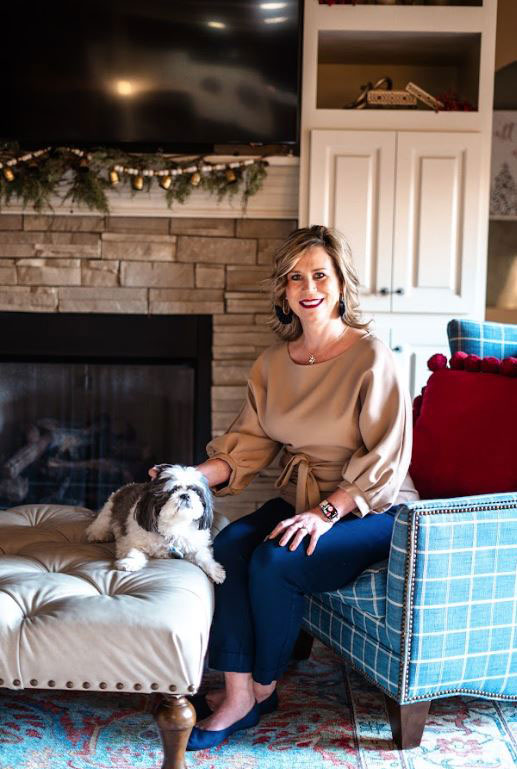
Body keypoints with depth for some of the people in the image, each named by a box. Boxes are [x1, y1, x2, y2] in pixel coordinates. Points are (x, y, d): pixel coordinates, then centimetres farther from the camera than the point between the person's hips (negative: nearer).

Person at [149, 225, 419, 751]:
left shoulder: (371, 357, -14)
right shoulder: (275, 361, 5)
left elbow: (386, 459, -16)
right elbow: (249, 441, 5)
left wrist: (327, 512, -25)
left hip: (370, 509, -6)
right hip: (301, 500, 6)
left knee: (273, 563, -26)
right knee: (227, 547, -20)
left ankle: (263, 687, -1)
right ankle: (237, 693, -14)